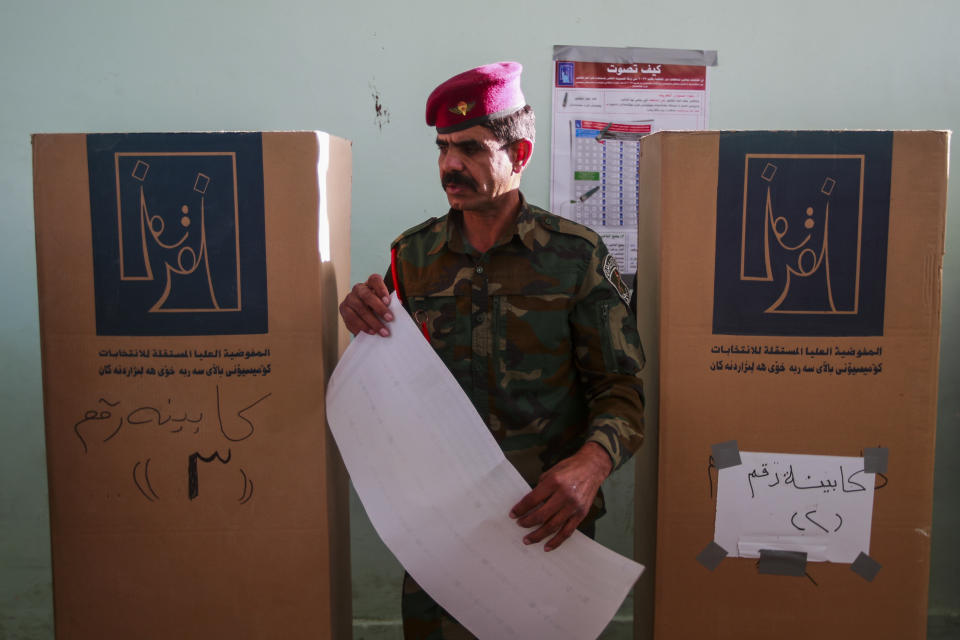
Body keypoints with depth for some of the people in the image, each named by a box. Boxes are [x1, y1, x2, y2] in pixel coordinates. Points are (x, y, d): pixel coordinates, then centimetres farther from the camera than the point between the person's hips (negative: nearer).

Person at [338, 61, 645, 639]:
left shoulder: (577, 256, -8)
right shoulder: (413, 256, 1)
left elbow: (621, 387, -8)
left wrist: (592, 462, -28)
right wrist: (366, 327, -14)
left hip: (547, 520, -2)